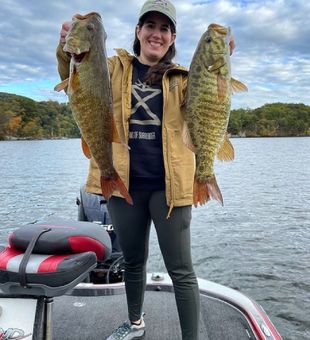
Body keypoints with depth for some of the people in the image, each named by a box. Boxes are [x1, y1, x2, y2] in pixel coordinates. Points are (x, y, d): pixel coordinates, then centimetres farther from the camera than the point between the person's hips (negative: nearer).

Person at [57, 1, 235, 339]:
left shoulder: (181, 78, 6)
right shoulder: (116, 68, 8)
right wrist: (67, 51, -24)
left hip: (168, 185, -2)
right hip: (124, 182, 2)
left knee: (181, 269, 2)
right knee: (133, 261, 19)